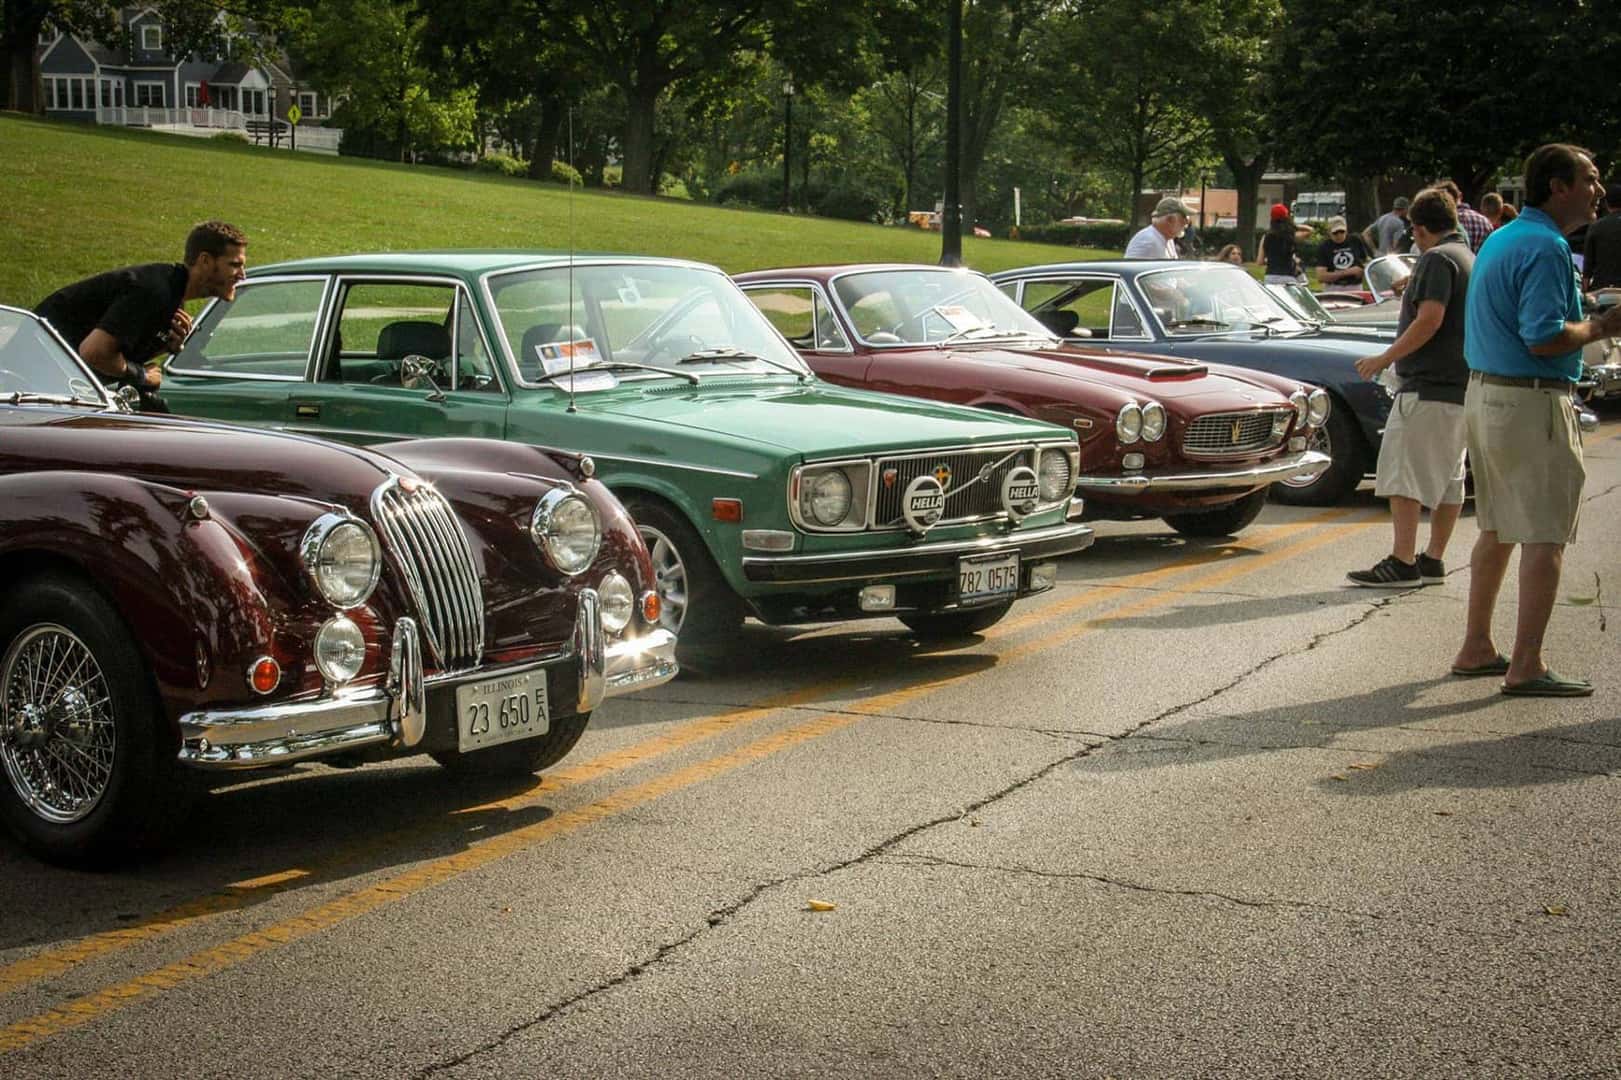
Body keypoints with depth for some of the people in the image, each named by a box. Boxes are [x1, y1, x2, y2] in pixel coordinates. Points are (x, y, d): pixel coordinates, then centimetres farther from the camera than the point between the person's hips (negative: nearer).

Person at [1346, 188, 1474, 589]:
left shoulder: (1438, 259, -12)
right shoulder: (1471, 259, 17)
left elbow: (1430, 319, -21)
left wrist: (1385, 359, -16)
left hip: (1428, 386, -10)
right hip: (1462, 386, 10)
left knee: (1402, 473, -8)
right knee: (1448, 476, 11)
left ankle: (1402, 563, -12)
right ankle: (1433, 560, 17)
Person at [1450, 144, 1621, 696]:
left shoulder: (1501, 238, 14)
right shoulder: (1546, 246, -17)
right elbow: (1543, 339, -24)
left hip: (1484, 395, 10)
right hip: (1532, 402, -10)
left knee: (1497, 528, 17)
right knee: (1545, 536, -5)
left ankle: (1476, 648, 23)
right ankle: (1526, 666, -4)